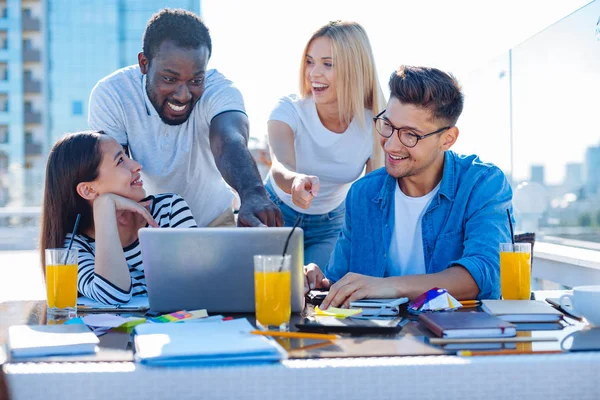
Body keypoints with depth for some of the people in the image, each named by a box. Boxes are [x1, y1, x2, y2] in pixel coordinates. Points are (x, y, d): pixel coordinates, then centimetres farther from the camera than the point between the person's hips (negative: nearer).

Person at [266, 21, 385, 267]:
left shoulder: (374, 125, -19)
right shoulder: (289, 110, -23)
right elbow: (280, 166, -44)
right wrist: (296, 180, -67)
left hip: (330, 226, 1)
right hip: (278, 215, 0)